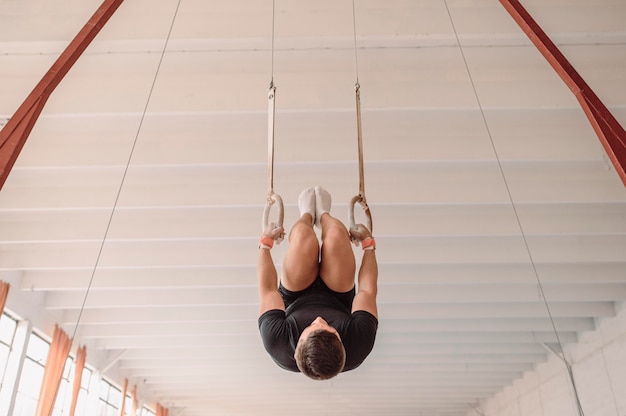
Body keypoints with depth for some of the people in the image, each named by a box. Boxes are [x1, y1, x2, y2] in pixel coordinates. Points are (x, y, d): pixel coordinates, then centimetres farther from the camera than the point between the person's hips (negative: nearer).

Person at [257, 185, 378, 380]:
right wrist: (368, 243, -9)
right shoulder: (358, 344, -42)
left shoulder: (277, 342, -43)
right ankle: (322, 215, 25)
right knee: (336, 234, -18)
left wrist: (265, 243, -8)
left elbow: (267, 290, -25)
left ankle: (308, 214, 26)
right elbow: (368, 290, -25)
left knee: (303, 234, -18)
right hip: (339, 301, 0)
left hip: (294, 301, 0)